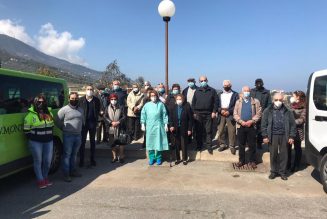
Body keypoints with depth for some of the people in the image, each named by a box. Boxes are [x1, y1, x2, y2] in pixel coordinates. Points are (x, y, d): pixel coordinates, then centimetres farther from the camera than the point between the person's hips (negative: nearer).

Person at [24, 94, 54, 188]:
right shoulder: (31, 115, -7)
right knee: (38, 161, 5)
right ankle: (40, 180, 17)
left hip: (49, 141, 5)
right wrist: (33, 138, -7)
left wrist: (49, 136, 11)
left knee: (48, 160, 10)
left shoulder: (49, 113, 10)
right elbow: (26, 129, -5)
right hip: (36, 142, -5)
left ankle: (45, 177, 29)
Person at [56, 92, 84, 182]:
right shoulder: (64, 109, -8)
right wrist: (65, 129, 4)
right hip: (68, 136, -5)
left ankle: (73, 171, 27)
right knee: (67, 154, -1)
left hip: (78, 135, 6)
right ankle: (66, 174, 5)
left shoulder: (81, 110, 10)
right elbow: (58, 122, -5)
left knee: (74, 154, 15)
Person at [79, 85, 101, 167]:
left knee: (92, 141, 12)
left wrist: (96, 119, -1)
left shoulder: (96, 100, -1)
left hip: (93, 123, 1)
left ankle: (92, 159, 23)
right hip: (83, 123, -1)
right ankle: (81, 160, 15)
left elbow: (98, 110, 5)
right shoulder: (81, 100, -5)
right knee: (82, 141, 5)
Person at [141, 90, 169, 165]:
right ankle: (151, 158, 16)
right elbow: (143, 115, 8)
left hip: (158, 126, -1)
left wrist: (166, 125, 1)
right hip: (149, 127, 1)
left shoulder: (161, 104, 1)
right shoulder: (147, 105, 5)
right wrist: (143, 124, 4)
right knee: (150, 142, 4)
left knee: (158, 142, 1)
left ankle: (158, 158, 14)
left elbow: (164, 115, 3)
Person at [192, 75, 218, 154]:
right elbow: (193, 103, 9)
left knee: (208, 131, 2)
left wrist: (214, 112, -5)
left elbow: (215, 102, 3)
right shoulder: (197, 91, 10)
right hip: (198, 114, 2)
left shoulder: (212, 91, 6)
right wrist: (194, 112, 1)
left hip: (208, 114, -1)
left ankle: (209, 146, 9)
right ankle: (199, 145, 18)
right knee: (199, 131, 7)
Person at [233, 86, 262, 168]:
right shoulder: (238, 102, 9)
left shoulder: (255, 101, 3)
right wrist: (241, 121, -11)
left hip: (251, 126, -1)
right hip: (241, 126, 2)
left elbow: (258, 114, -2)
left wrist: (251, 121, -14)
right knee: (241, 145, 8)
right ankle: (241, 160, 18)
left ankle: (252, 161, 14)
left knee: (252, 145, 3)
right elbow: (235, 114, 3)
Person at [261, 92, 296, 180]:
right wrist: (265, 136, -5)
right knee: (273, 155, 6)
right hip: (273, 136, -1)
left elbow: (293, 125, 5)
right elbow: (264, 124, 0)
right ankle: (274, 171, 20)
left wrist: (292, 136, -2)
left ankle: (282, 172, 20)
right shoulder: (268, 111, 2)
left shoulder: (288, 111, 5)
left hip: (284, 136, 1)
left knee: (284, 155, 7)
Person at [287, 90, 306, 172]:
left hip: (297, 130, -5)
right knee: (288, 147, 11)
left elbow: (303, 119, -14)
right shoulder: (291, 105, 7)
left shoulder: (303, 107, -9)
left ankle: (296, 165, 19)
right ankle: (288, 164, 23)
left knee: (297, 148, 8)